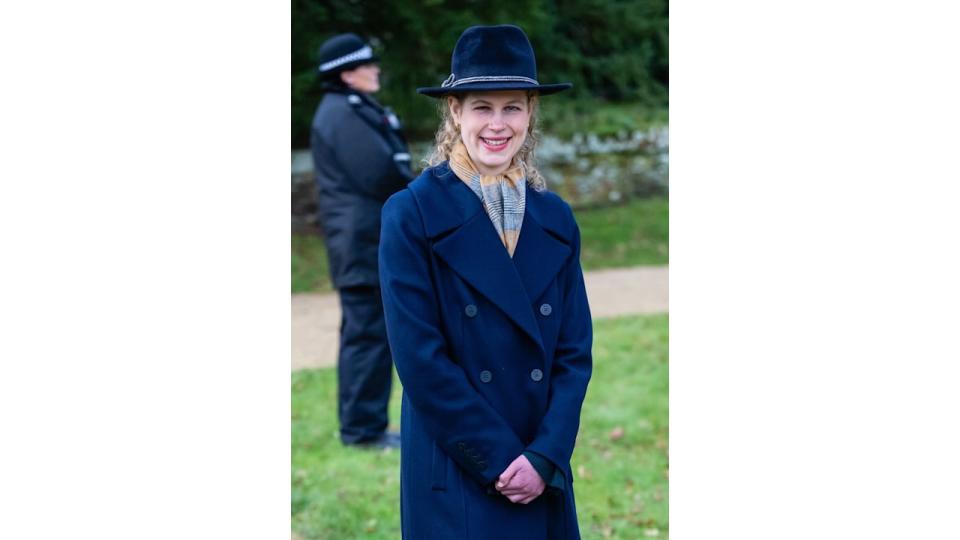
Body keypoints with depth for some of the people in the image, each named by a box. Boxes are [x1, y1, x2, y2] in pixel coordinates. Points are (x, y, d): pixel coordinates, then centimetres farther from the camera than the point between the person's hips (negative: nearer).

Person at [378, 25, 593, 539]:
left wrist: (544, 457, -9)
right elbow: (420, 359, -11)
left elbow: (574, 351, 4)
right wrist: (501, 459, -12)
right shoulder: (412, 213, -7)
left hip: (544, 480, 4)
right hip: (454, 485, -4)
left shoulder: (555, 218, 6)